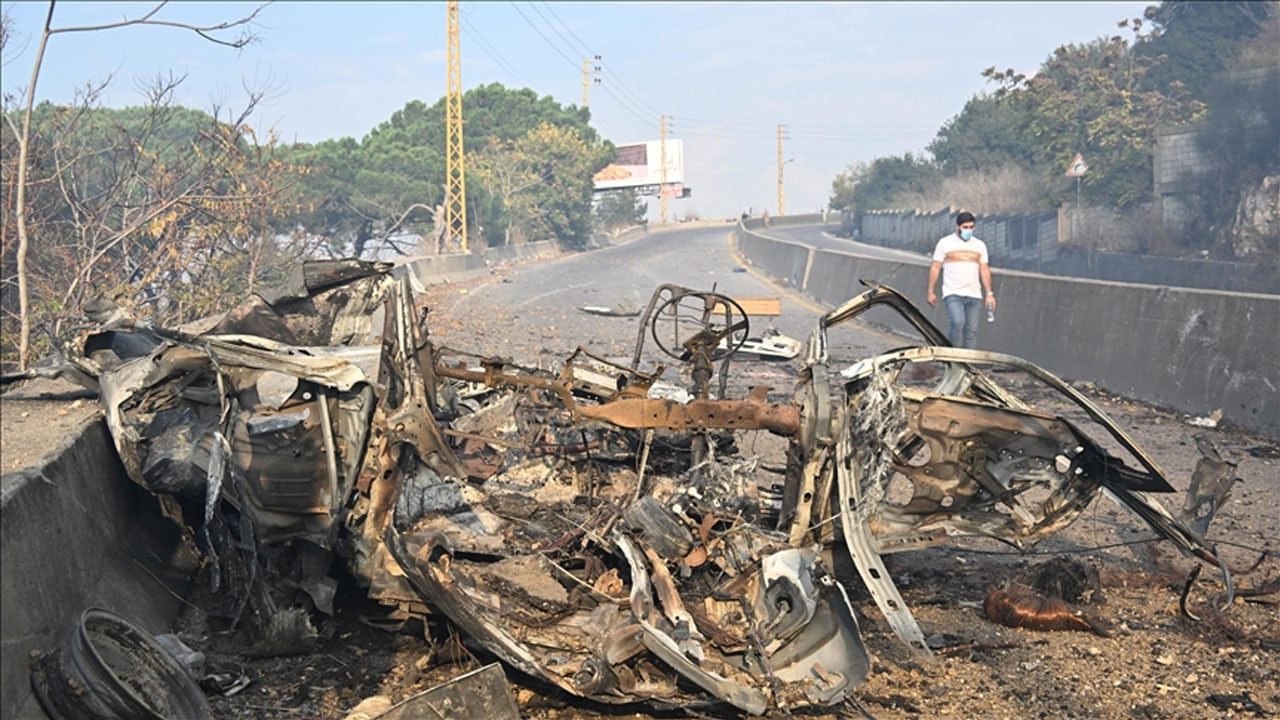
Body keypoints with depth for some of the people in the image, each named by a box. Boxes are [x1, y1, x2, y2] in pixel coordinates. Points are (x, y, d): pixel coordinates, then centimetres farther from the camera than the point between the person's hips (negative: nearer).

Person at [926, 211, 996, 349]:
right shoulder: (945, 243, 6)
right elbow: (935, 268, 5)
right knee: (957, 322, -24)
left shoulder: (980, 245, 16)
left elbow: (984, 270, 16)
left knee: (972, 331, -1)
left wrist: (990, 293, 9)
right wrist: (931, 292, 0)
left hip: (974, 296, 4)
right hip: (953, 294, -4)